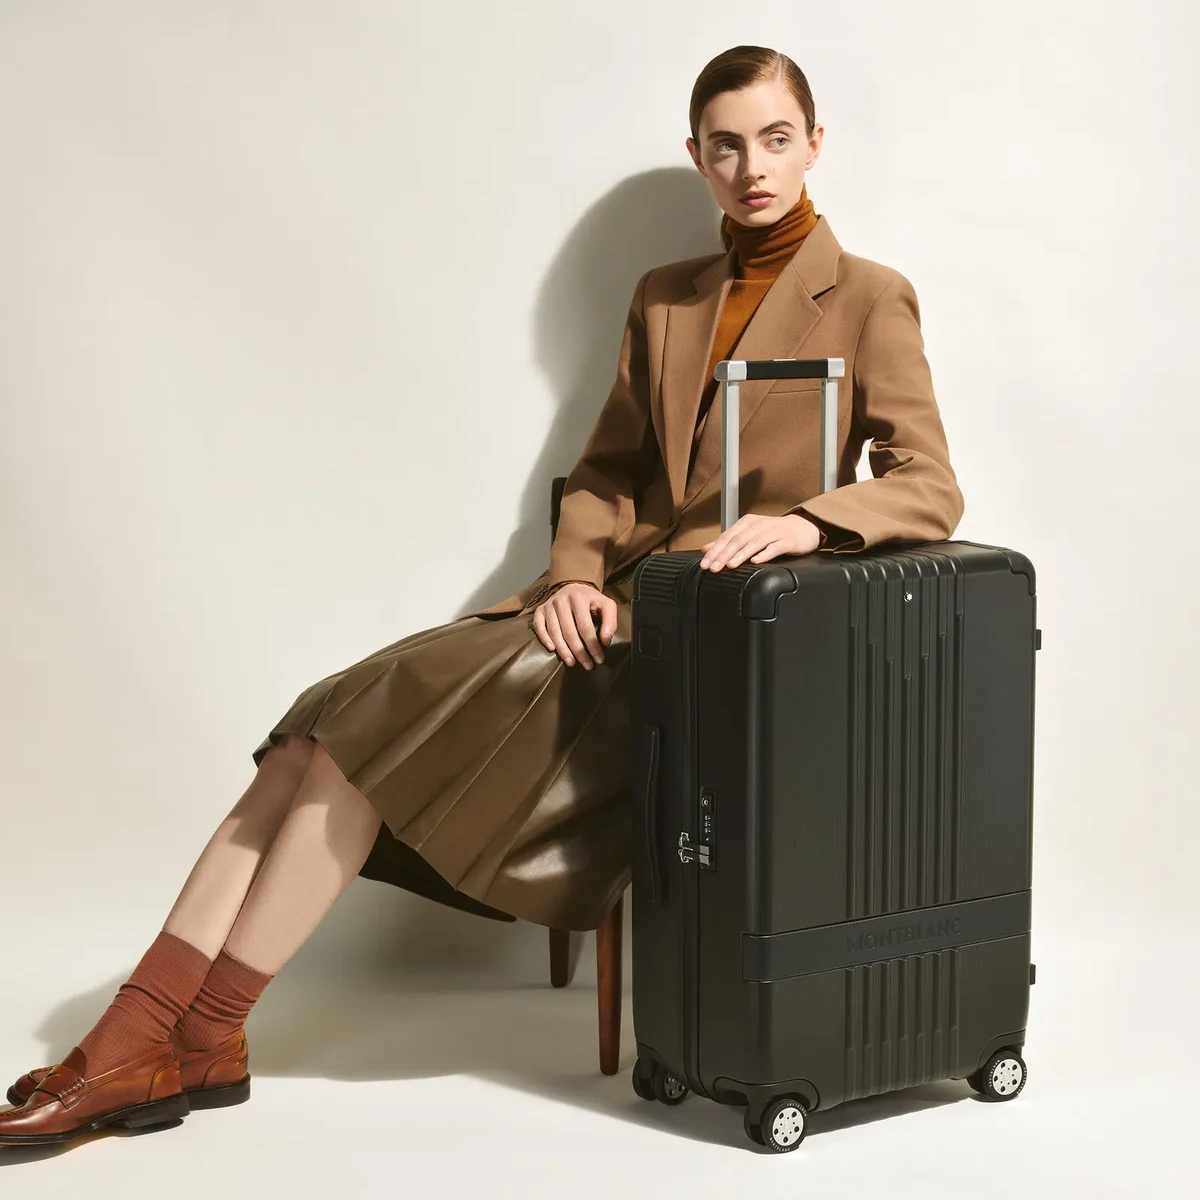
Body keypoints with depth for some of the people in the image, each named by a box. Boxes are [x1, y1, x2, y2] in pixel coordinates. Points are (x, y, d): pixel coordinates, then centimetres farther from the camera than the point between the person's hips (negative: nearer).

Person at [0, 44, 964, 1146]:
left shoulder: (869, 299, 3)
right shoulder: (664, 300, 20)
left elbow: (929, 490, -5)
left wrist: (809, 517, -24)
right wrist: (575, 573, -2)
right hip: (621, 601, 6)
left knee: (401, 711, -22)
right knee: (332, 726, -16)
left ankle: (197, 1042, -15)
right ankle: (143, 1032, -19)